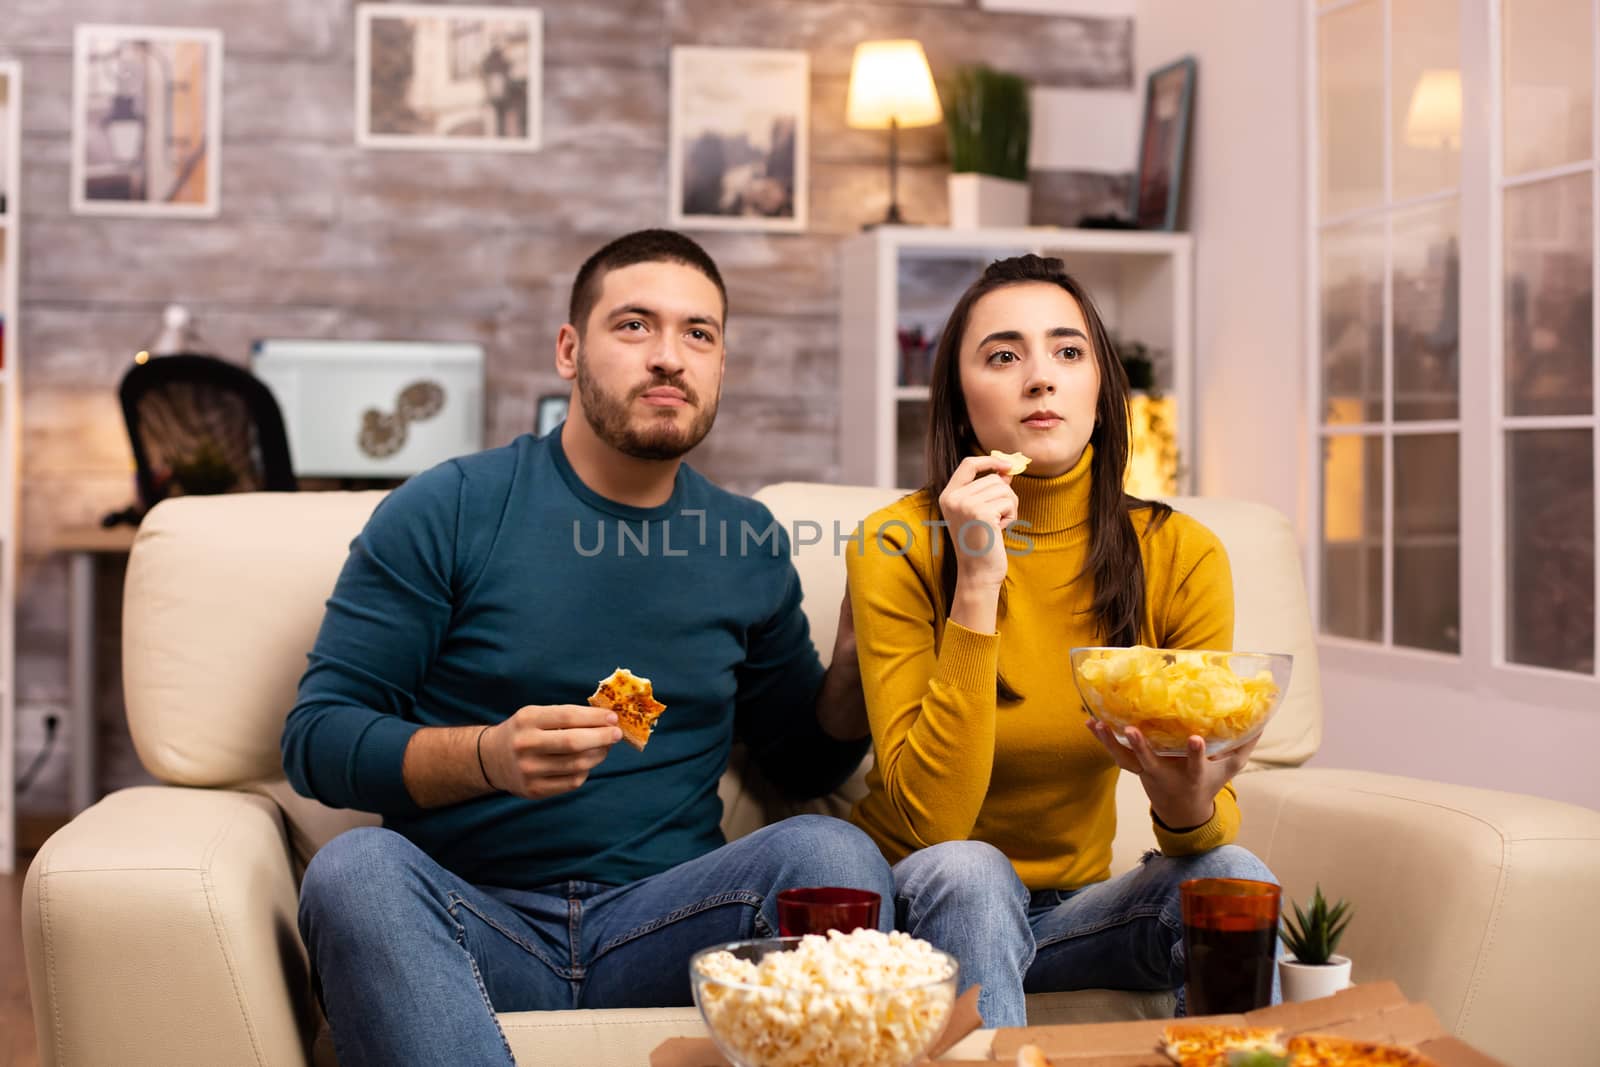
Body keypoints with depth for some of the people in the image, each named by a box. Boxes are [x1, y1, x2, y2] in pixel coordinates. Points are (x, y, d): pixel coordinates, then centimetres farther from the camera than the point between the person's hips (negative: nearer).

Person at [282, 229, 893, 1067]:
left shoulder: (748, 544, 12)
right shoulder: (449, 510, 1)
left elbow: (801, 762, 21)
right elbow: (316, 738, -2)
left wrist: (856, 660, -1)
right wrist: (489, 756, -20)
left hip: (661, 925, 2)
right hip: (468, 923, -1)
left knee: (827, 852, -27)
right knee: (355, 867, -33)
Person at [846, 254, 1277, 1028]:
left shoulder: (1179, 555, -9)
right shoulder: (898, 546, -15)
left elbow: (1212, 821, -7)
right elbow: (931, 819, -22)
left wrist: (1189, 805, -33)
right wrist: (978, 585, -29)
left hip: (1073, 904, 2)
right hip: (927, 905, -2)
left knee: (1230, 875, -26)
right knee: (966, 872, -34)